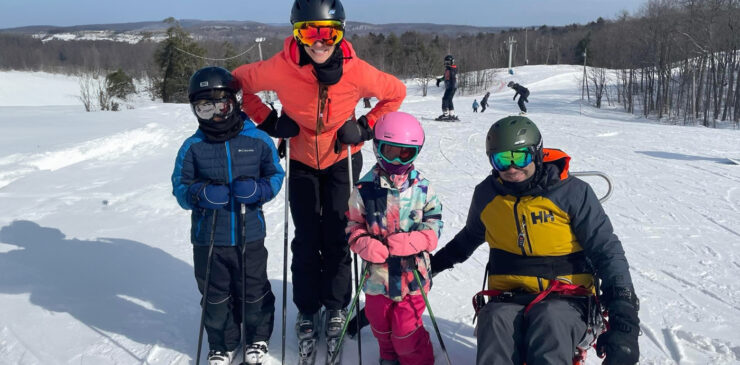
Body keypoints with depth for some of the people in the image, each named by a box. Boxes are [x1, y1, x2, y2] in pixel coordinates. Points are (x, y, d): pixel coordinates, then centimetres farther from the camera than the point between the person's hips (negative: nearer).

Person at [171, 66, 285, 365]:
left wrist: (259, 189, -14)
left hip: (250, 236, 0)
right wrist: (201, 194, -20)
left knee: (255, 291, 14)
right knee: (215, 296, 15)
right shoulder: (193, 147, -3)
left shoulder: (258, 140, -3)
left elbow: (276, 174, 6)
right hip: (208, 239, 1)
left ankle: (258, 338, 39)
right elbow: (180, 187, 1)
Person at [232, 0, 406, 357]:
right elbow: (238, 82, -9)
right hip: (302, 162, 1)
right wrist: (268, 121, -15)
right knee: (306, 239, 3)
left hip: (343, 160, 0)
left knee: (336, 235, 2)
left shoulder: (357, 71, -26)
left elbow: (396, 92, -8)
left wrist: (365, 127, -15)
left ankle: (336, 305, 21)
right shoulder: (279, 68, -27)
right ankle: (307, 309, 20)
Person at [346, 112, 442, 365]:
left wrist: (412, 241, -20)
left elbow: (433, 226, -2)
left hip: (412, 274, -2)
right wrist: (364, 245, -17)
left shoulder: (422, 189, -5)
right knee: (380, 325, 21)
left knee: (406, 330, 0)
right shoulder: (365, 189, -5)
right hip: (377, 273, 2)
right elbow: (353, 225, 2)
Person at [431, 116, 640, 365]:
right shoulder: (486, 194, 6)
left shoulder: (573, 193, -5)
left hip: (565, 300, -2)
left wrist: (624, 323, -13)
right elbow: (471, 235, 28)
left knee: (550, 319, -38)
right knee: (496, 321, -34)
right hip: (507, 300, 2)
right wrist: (436, 262, 31)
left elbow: (608, 253, -4)